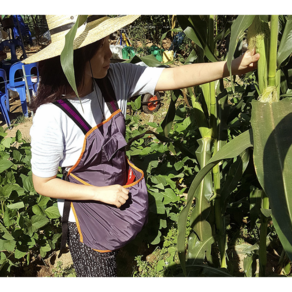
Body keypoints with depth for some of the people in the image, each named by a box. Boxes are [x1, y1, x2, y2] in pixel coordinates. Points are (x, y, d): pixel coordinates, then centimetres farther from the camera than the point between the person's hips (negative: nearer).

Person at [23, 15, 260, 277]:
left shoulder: (115, 78, -16)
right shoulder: (51, 115, -30)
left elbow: (173, 77, -20)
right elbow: (43, 183, -19)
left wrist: (232, 66, -28)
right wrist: (101, 193, -20)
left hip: (122, 194, 5)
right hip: (86, 214, -5)